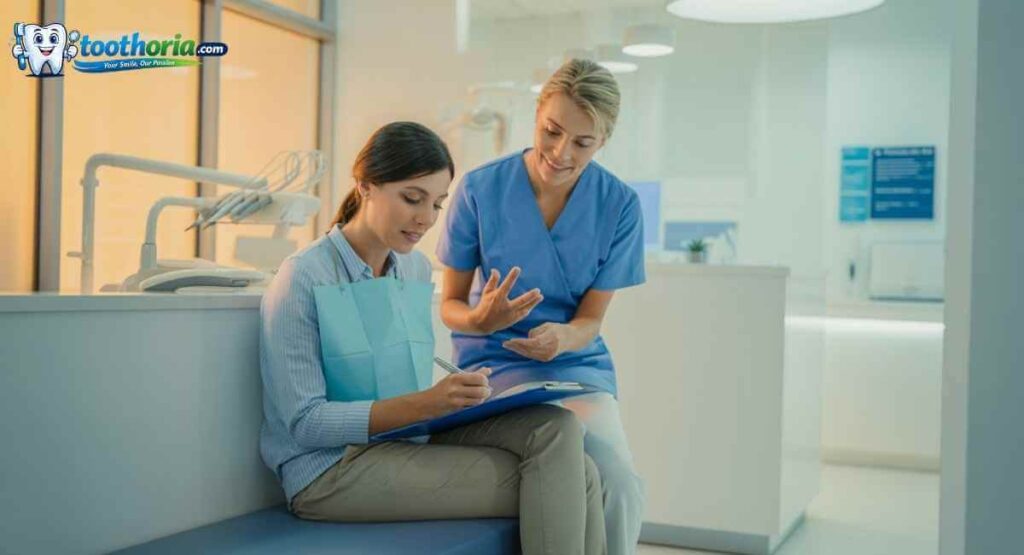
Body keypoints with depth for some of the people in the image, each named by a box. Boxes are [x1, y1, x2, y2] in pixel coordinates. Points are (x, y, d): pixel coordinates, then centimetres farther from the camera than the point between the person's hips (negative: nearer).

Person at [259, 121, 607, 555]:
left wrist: (456, 397, -5)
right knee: (553, 485, -20)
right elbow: (304, 422, -14)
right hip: (331, 469, -6)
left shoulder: (416, 269, 10)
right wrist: (425, 404, -24)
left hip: (410, 443, 6)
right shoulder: (304, 278, -10)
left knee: (558, 428, -19)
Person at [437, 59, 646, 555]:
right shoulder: (480, 189, -8)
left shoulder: (619, 205, -4)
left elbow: (590, 319, 0)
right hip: (495, 361, -2)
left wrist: (562, 337, -25)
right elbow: (450, 304, 0)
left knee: (620, 483, -27)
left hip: (577, 361, 2)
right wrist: (482, 318, -24)